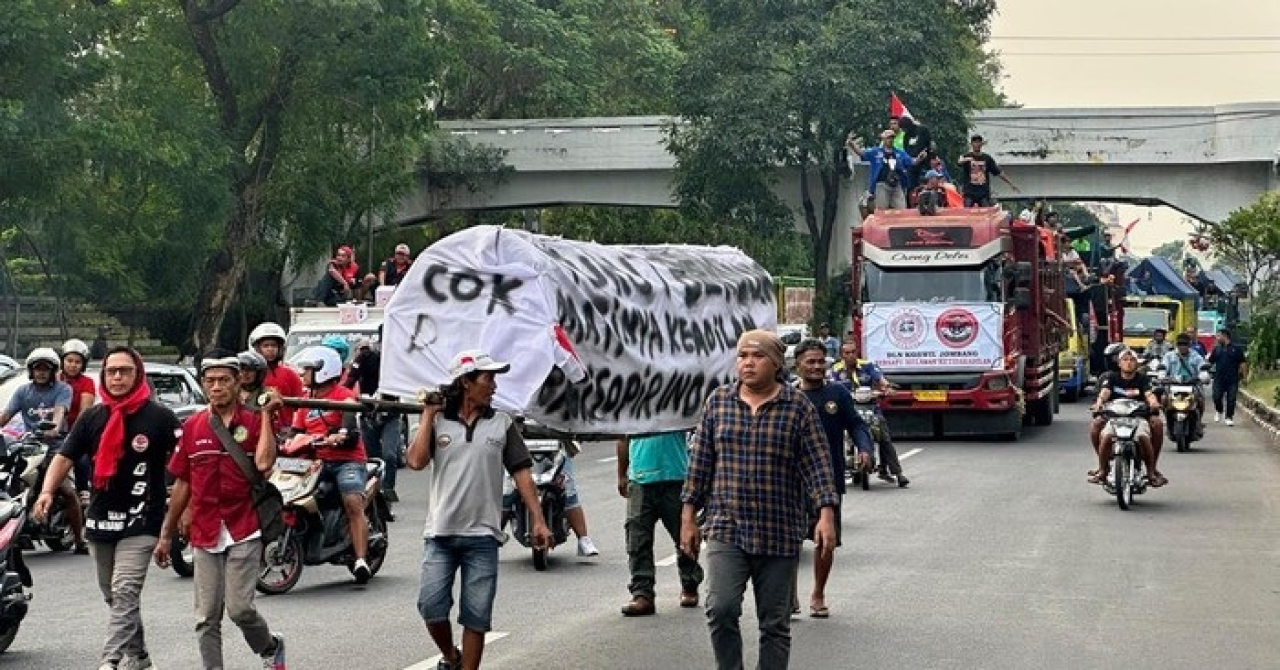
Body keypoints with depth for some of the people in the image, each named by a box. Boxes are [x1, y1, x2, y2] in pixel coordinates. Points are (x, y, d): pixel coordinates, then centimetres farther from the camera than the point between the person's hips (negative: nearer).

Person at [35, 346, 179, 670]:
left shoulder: (159, 417, -6)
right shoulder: (92, 418, 8)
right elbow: (65, 457, 6)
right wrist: (47, 491, -11)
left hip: (140, 522, -6)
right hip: (99, 521, 6)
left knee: (124, 593, -17)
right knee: (114, 596, 16)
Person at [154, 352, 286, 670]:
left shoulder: (255, 422, 0)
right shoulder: (193, 427, 8)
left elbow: (263, 463, -20)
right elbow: (182, 484, 14)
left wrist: (266, 415, -13)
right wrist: (166, 534, 14)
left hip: (244, 532, -3)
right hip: (204, 534, 3)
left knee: (239, 608, -8)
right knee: (207, 619, 3)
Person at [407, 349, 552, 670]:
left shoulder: (502, 424, 6)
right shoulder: (438, 421, 3)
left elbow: (522, 473, 5)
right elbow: (416, 460, -11)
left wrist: (538, 521, -1)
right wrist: (428, 413, -5)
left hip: (482, 536, 0)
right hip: (440, 534, 0)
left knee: (476, 617, 2)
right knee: (431, 608, -2)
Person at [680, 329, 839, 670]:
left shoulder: (798, 407, -1)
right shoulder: (718, 402, 6)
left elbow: (817, 464, -4)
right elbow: (699, 462, 9)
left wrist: (826, 514, -15)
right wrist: (688, 518, 6)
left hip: (780, 534, -1)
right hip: (726, 529, 1)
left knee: (775, 623, 6)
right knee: (721, 610, -14)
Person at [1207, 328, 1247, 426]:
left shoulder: (1236, 348, 2)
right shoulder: (1217, 348, 11)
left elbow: (1242, 363, 1)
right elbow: (1210, 361, 14)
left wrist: (1244, 376, -3)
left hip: (1232, 379, -2)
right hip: (1219, 378, 2)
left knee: (1231, 399, -1)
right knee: (1217, 397, -6)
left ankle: (1229, 417, 9)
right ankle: (1219, 411, 21)